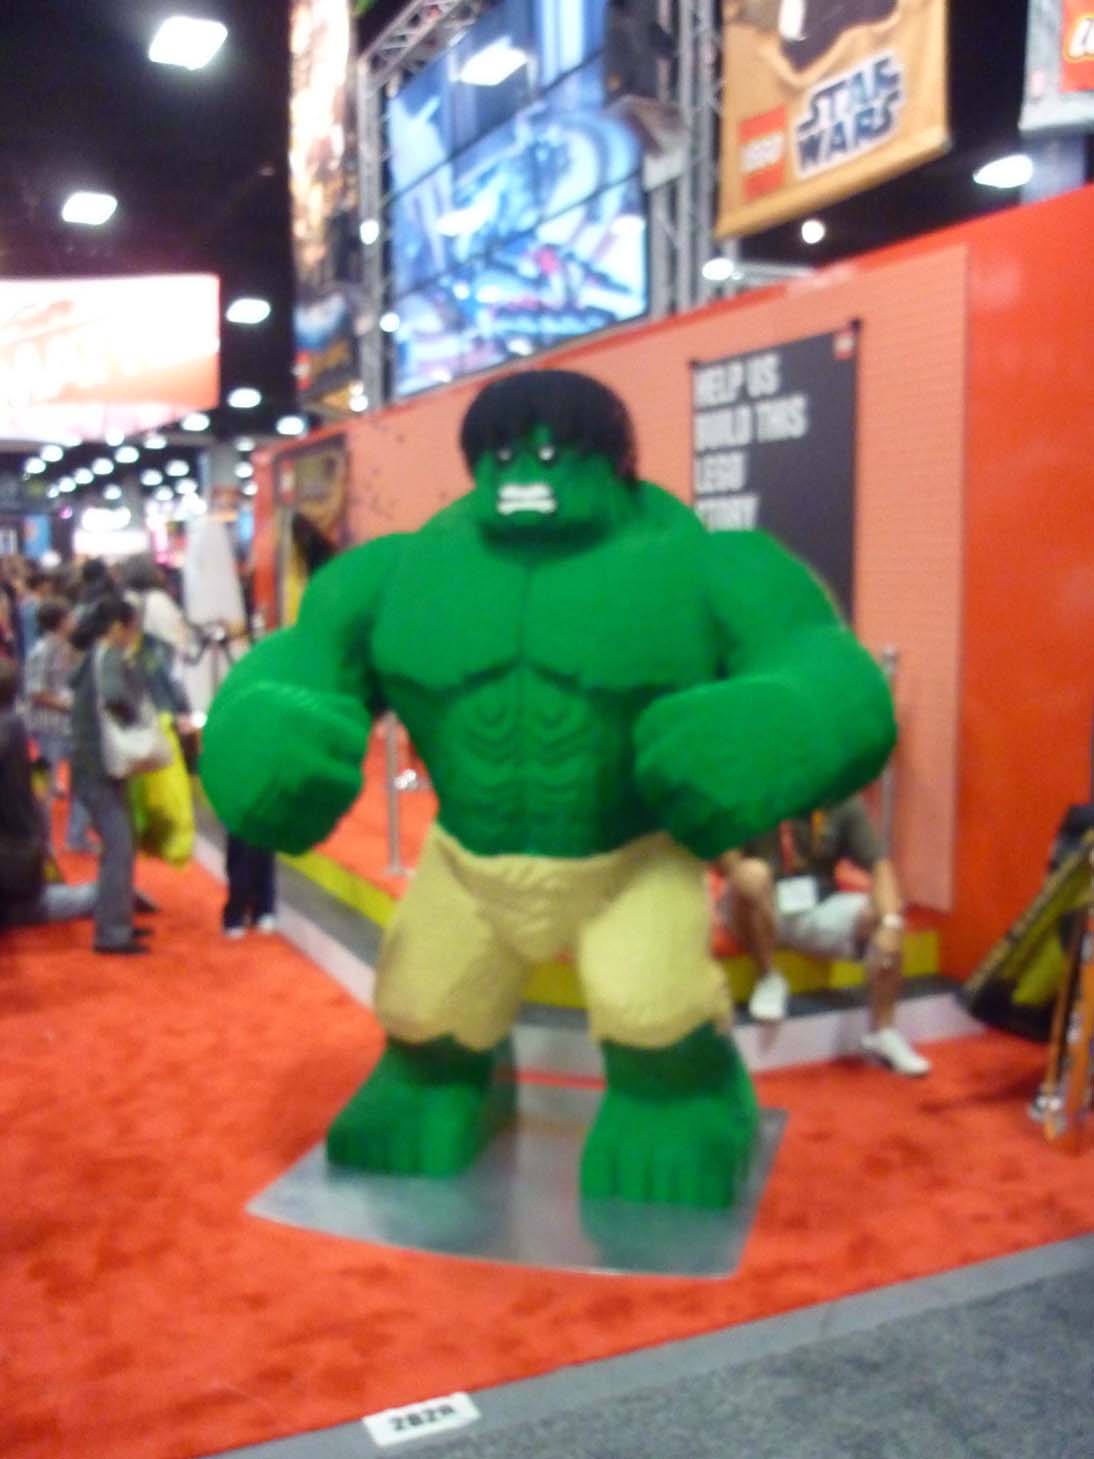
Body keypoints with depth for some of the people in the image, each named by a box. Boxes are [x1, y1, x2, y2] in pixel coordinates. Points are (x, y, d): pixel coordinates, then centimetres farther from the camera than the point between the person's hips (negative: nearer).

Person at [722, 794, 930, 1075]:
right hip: (760, 914, -3)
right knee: (752, 873, -35)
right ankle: (769, 979, -12)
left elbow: (879, 865, -9)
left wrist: (890, 923, -24)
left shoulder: (843, 800, -6)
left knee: (882, 915, -22)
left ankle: (883, 1032, -7)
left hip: (816, 910, 3)